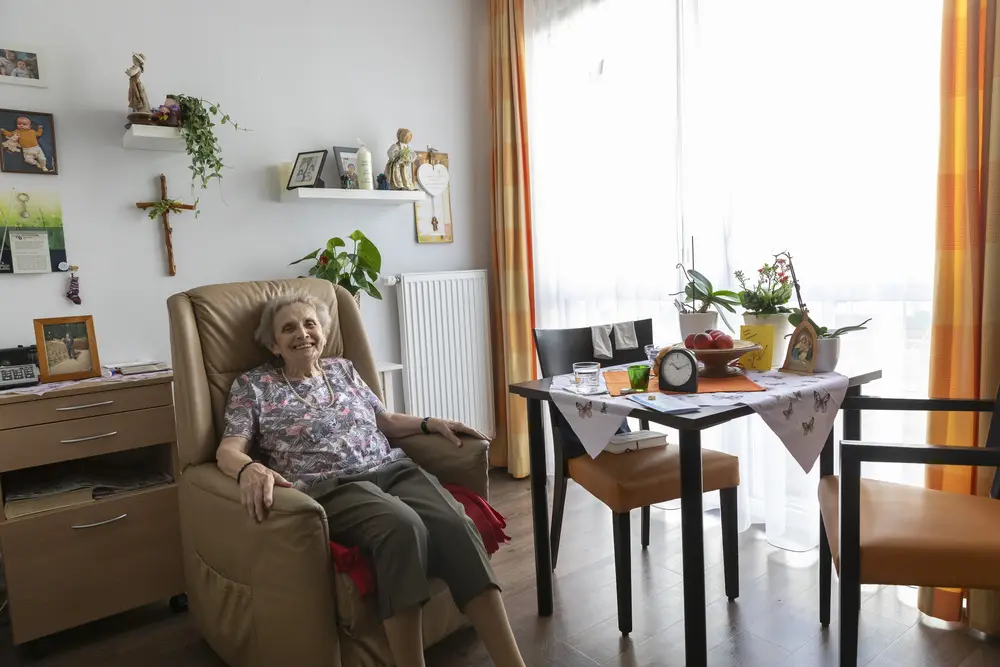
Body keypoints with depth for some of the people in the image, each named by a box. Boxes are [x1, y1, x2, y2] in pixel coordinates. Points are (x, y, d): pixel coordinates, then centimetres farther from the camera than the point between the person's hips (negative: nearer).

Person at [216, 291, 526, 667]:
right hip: (331, 487, -4)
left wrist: (431, 423, 10)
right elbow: (229, 448, 0)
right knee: (403, 526, -38)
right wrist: (249, 469, -24)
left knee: (456, 525, -27)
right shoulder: (253, 386, 12)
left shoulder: (343, 369, 23)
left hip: (391, 469, 4)